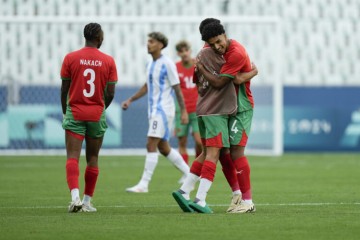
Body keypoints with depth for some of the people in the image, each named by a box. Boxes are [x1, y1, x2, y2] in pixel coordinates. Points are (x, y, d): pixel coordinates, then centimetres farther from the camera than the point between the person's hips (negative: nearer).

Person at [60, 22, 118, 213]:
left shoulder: (70, 58, -2)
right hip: (97, 114, 1)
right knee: (92, 159, 12)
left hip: (75, 113, -1)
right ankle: (87, 201, 14)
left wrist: (65, 112, 15)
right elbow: (110, 93, -1)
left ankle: (75, 197, -25)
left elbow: (64, 90, 0)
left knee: (72, 157, -7)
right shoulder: (108, 61, -2)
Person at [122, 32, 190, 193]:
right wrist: (130, 100, 19)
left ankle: (143, 184, -14)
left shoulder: (167, 64, -11)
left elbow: (177, 88, -11)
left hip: (163, 110, -9)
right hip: (154, 109, 9)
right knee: (163, 147, 12)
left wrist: (183, 111, -12)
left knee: (151, 145, -13)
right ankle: (188, 175, 25)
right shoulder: (151, 64, 13)